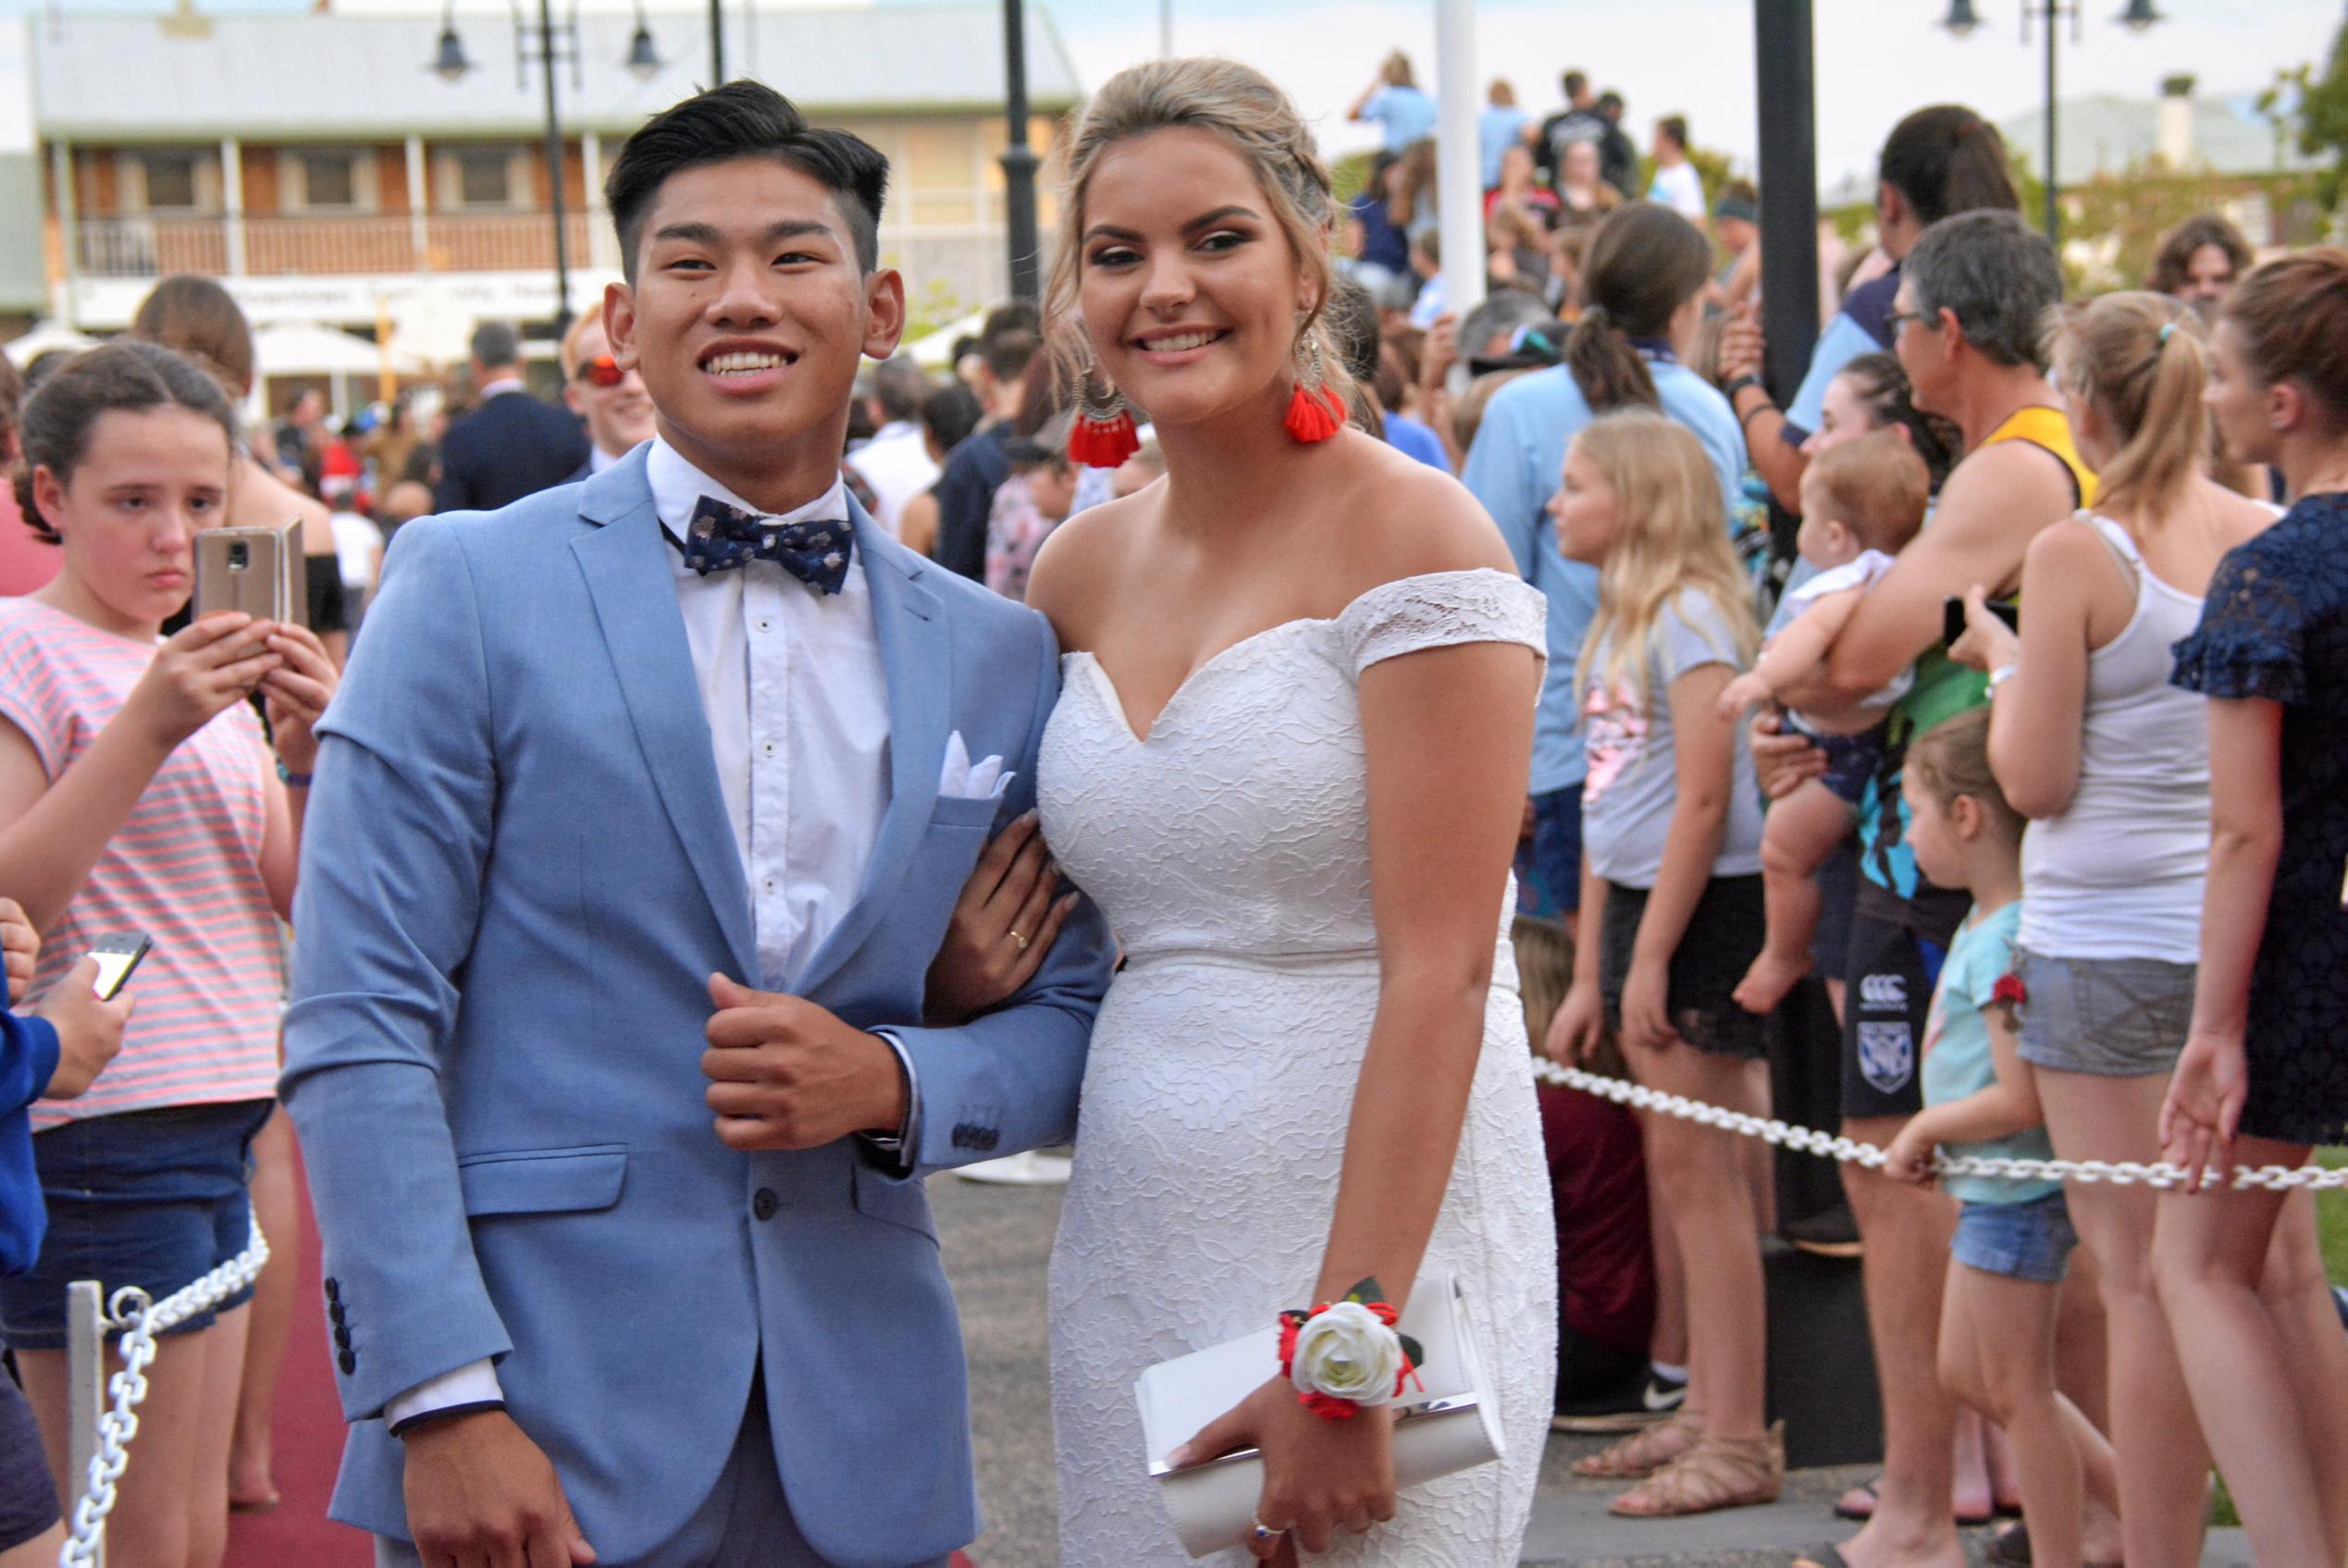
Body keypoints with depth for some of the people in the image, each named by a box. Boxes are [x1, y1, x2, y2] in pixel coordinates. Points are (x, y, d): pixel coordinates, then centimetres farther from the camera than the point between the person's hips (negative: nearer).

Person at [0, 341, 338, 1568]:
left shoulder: (204, 670, 18)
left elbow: (302, 901, 12)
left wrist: (307, 754, -5)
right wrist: (147, 730, -22)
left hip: (212, 1125, 8)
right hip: (102, 1140, -8)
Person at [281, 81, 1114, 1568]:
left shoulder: (998, 655, 8)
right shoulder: (473, 591, -2)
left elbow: (1071, 1025, 12)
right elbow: (360, 1025, -6)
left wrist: (892, 1082, -9)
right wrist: (442, 1402, -14)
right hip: (543, 1413, -3)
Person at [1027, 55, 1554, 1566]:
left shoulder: (1410, 534, -10)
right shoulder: (1085, 567, 9)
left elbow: (1440, 976, -16)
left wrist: (1344, 1345, -20)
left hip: (1377, 1229, -6)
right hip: (1131, 1253, 6)